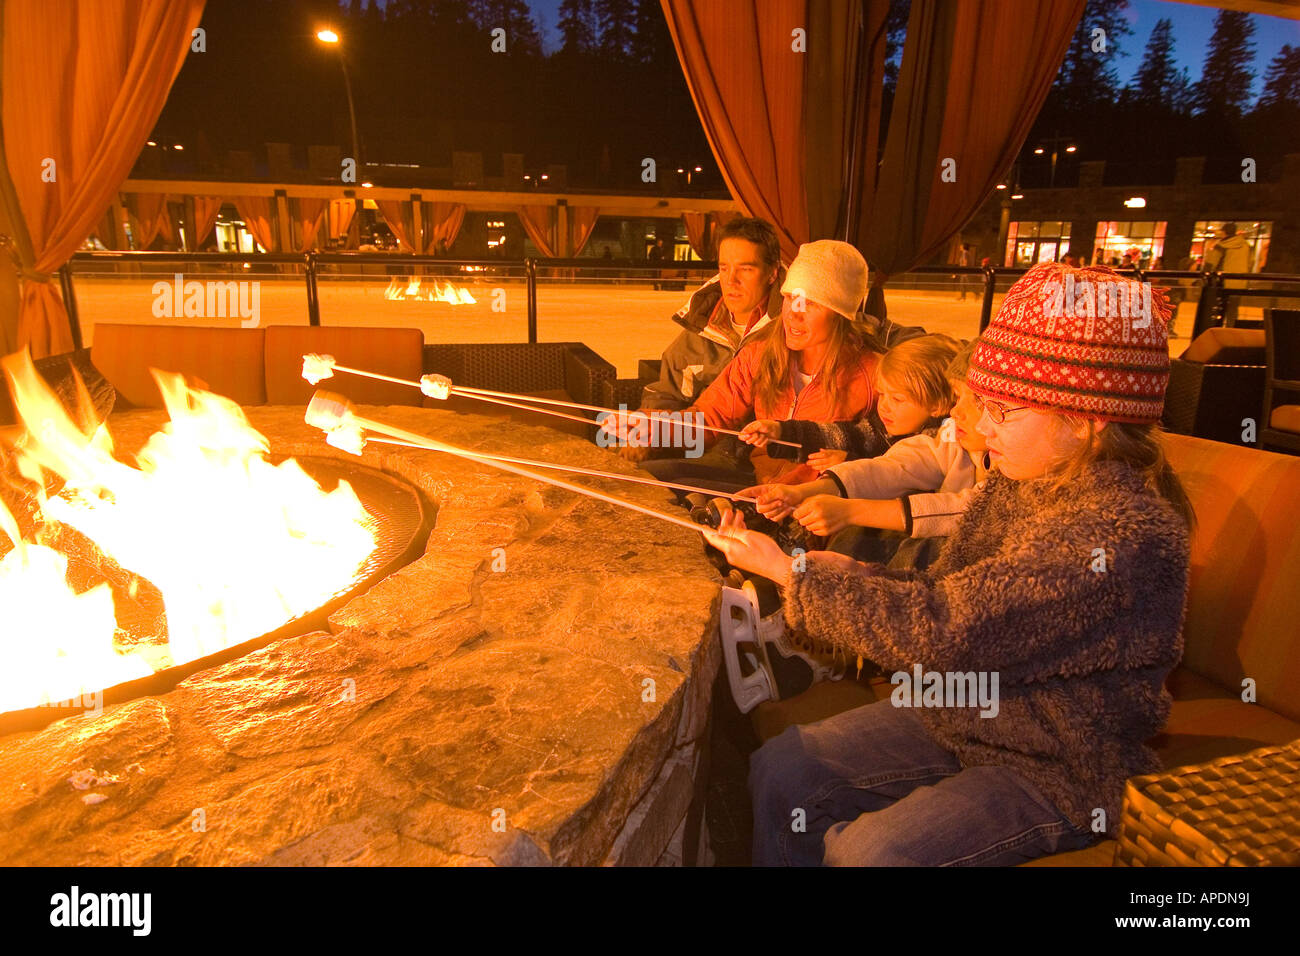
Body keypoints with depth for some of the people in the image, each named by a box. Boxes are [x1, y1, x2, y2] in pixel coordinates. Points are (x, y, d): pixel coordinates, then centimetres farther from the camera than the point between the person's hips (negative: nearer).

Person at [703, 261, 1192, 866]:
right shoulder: (1016, 482, -1)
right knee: (776, 770, -2)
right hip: (960, 716, 7)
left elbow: (945, 629, -31)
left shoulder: (1126, 533, -27)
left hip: (1059, 771, -7)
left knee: (868, 850, -24)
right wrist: (850, 574, -14)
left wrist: (791, 573, -23)